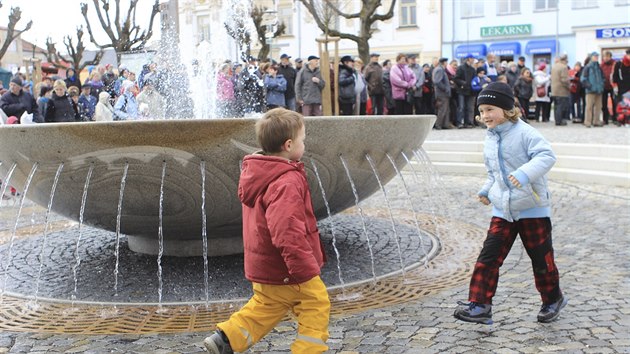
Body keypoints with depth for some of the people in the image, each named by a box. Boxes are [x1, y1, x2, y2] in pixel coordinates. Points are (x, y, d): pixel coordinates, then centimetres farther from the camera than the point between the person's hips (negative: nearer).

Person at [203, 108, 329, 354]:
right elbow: (287, 232, -33)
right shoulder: (286, 183, -26)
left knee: (266, 306, 24)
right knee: (316, 306, 7)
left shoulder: (256, 172, 6)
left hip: (263, 263, 9)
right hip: (288, 269, -9)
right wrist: (306, 268, -28)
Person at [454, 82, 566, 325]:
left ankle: (553, 300, 33)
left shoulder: (524, 133, -13)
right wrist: (487, 190, 7)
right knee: (488, 257, -6)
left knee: (541, 259, 10)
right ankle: (479, 305, -6)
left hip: (532, 208, -5)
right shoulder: (490, 140, 10)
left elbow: (547, 155, -24)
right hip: (502, 210, 6)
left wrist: (525, 173, -39)